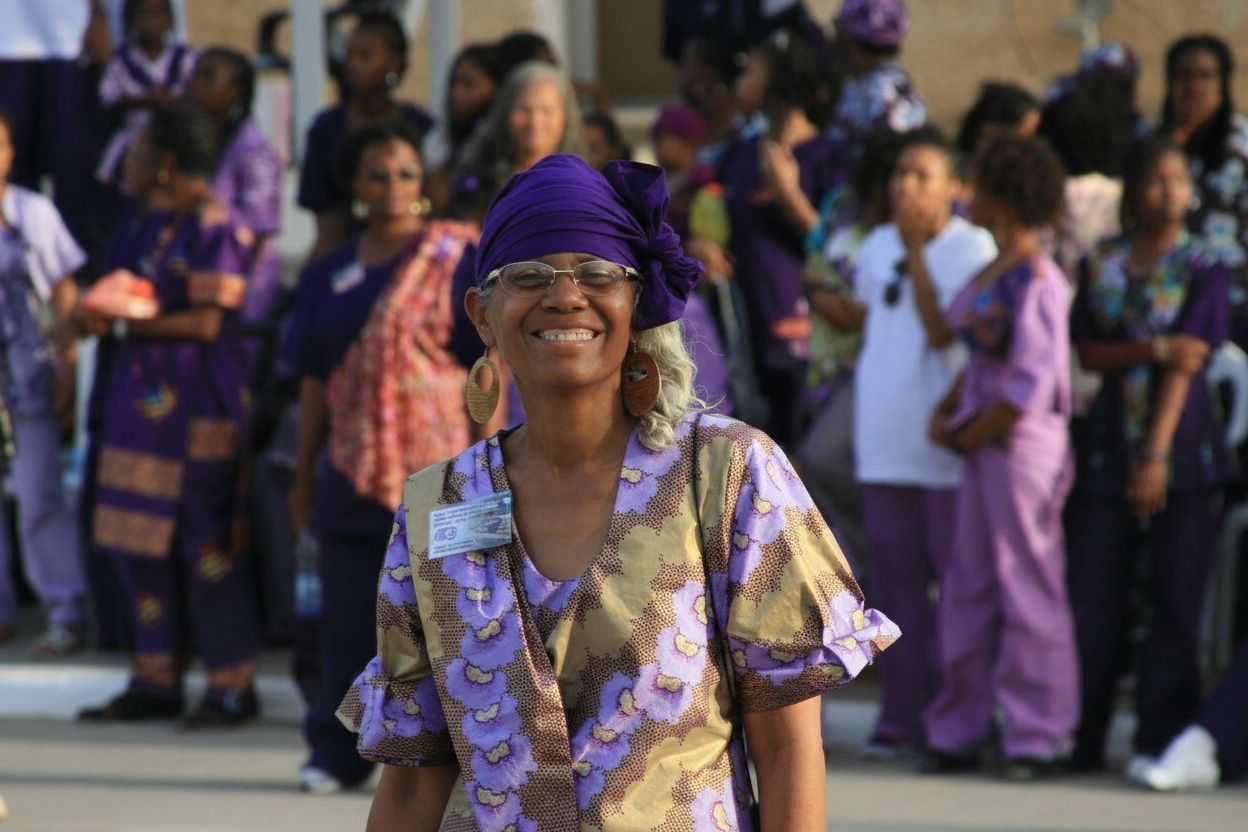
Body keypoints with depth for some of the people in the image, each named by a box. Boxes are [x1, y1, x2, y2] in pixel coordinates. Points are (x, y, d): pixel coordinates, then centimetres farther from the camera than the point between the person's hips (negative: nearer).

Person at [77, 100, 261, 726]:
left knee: (206, 546, -4)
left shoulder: (215, 230, -13)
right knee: (140, 546, 10)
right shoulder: (167, 227, 15)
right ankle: (155, 681, 17)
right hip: (149, 404, 9)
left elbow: (206, 323, -17)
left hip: (196, 412, -9)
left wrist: (129, 321, -13)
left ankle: (234, 687, 3)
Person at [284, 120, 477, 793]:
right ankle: (338, 751, 10)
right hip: (353, 471, 3)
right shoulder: (331, 275, 13)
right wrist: (304, 473, 11)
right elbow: (315, 378, 14)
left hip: (438, 463, -3)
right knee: (349, 612, 3)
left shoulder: (454, 257, 1)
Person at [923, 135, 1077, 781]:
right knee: (968, 588, 11)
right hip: (982, 443, 9)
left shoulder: (1035, 281, -15)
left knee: (1027, 589, -2)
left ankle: (1038, 737, 4)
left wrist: (972, 433, -11)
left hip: (1023, 443, -9)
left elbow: (1032, 384, -19)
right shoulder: (990, 273, 11)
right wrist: (947, 413, 4)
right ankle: (958, 732, 18)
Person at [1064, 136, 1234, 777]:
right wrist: (1155, 348, -15)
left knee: (1176, 601, -2)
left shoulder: (1204, 267, 0)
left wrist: (1157, 455, -15)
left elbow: (1188, 363, -8)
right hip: (1108, 445, 3)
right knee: (1094, 598, 0)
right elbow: (1087, 352, 2)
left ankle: (1159, 741, 3)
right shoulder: (1100, 266, 10)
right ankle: (1081, 740, 8)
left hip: (1182, 445, -3)